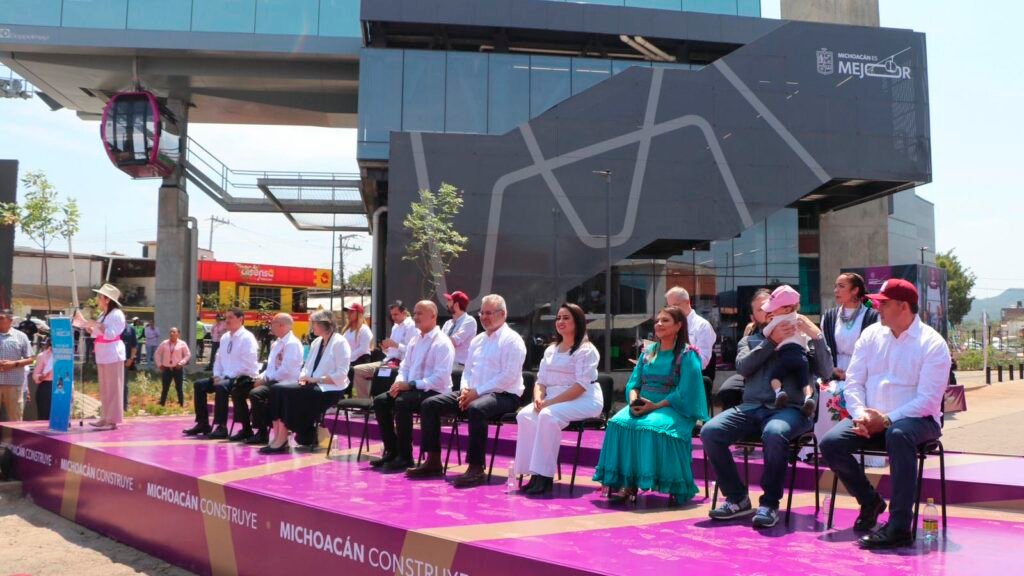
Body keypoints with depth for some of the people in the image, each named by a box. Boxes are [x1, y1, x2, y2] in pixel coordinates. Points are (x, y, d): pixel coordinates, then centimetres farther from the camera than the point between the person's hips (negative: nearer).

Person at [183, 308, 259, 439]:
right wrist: (217, 376, 1)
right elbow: (219, 359, 20)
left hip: (243, 378, -9)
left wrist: (227, 377, -20)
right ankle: (203, 424, 7)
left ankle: (221, 427, -29)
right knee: (199, 384, 1)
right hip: (225, 377, 9)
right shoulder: (224, 337, 14)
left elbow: (247, 364, -19)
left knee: (221, 387, -34)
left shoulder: (247, 338, -11)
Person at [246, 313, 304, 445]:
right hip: (274, 381, 10)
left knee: (256, 394, -25)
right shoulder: (276, 344, 18)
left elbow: (286, 370, -21)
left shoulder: (292, 343, -13)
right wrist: (261, 377, 3)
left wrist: (266, 379, -15)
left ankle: (262, 433, -13)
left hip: (286, 384, -10)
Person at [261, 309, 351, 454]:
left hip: (330, 389, -8)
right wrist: (304, 377, -5)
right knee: (277, 389, -14)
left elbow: (341, 375, -15)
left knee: (290, 393, -27)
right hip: (313, 386, 8)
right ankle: (278, 437, -22)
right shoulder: (316, 342, 18)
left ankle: (283, 440, -19)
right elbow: (307, 366, 18)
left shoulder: (340, 343, -8)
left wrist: (315, 379, -18)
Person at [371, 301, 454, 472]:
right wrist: (399, 382, -5)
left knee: (402, 402, -32)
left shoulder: (442, 343, -12)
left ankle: (405, 457, -19)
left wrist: (411, 384, -22)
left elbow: (441, 377, -21)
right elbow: (405, 367, 19)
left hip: (434, 392, -8)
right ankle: (391, 451, 2)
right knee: (380, 401, -8)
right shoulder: (415, 340, 15)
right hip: (412, 388, 8)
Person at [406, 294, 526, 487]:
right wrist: (465, 389, -1)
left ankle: (476, 469, -31)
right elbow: (467, 369, 22)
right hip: (473, 393, 8)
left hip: (503, 395, -8)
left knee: (476, 409, -40)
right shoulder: (477, 340, 19)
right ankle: (433, 462, -1)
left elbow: (509, 376, -16)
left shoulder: (512, 340, -5)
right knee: (430, 404, -4)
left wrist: (477, 392, -19)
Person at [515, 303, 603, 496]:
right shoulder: (551, 350, 19)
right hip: (553, 401, 7)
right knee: (525, 415, -20)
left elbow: (581, 386, -16)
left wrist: (550, 402, -21)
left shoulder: (586, 350, -5)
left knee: (548, 416, -33)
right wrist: (538, 398, -8)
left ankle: (545, 476, -28)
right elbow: (541, 381, 16)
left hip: (584, 401, -7)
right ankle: (534, 473, -22)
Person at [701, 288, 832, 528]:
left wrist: (817, 336, -8)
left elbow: (825, 372, 2)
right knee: (709, 431, -21)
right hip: (752, 407, 4)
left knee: (774, 434, -39)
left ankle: (770, 503, -20)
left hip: (788, 408, -3)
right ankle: (737, 498, -6)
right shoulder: (749, 340, 23)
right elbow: (743, 367, 1)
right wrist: (771, 341, -5)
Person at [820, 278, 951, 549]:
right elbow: (853, 381, 6)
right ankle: (870, 501, 9)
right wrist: (860, 414, -12)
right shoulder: (871, 334, 8)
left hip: (916, 419, -5)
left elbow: (928, 400, -14)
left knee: (898, 435, -40)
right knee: (830, 443, -18)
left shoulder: (932, 343, -7)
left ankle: (899, 528, -35)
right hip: (870, 417, 5)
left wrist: (887, 419, -22)